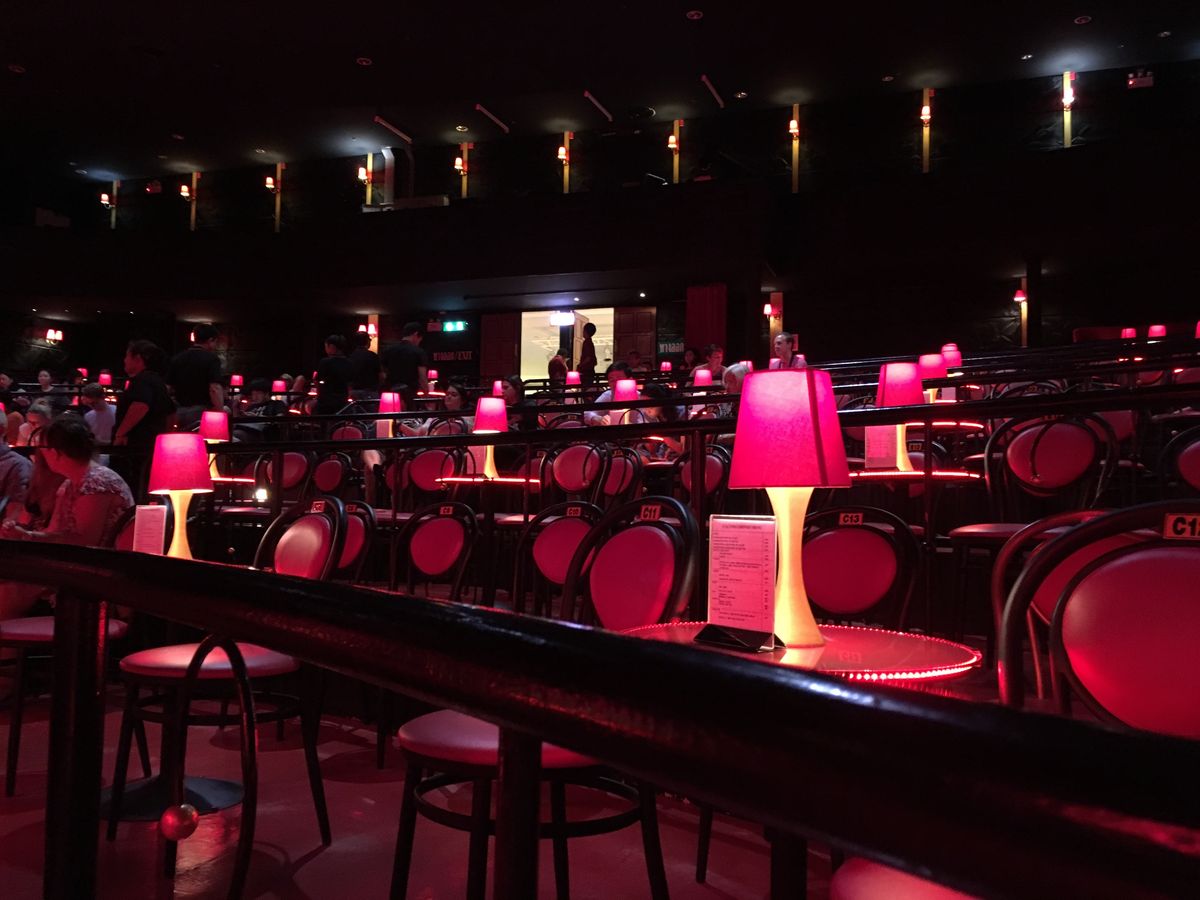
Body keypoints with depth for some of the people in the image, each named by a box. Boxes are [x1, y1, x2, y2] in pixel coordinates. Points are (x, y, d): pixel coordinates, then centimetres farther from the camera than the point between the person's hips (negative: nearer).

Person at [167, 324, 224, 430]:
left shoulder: (177, 358, 12)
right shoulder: (211, 358, -7)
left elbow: (168, 387, 10)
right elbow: (215, 389, -17)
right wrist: (220, 414, -17)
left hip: (179, 412, 6)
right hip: (202, 411, -6)